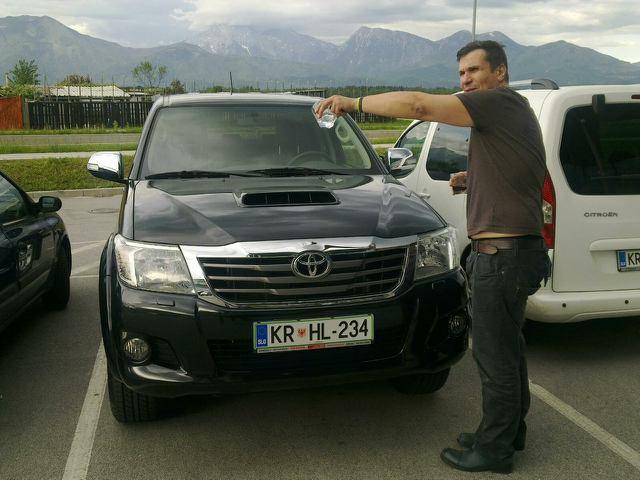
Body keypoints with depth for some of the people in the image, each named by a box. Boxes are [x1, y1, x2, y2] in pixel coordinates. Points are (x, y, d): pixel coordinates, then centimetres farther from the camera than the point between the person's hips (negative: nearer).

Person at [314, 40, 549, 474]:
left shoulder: (501, 102, -13)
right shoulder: (515, 113, 19)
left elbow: (418, 105, -22)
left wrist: (354, 103, -13)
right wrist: (472, 179, 17)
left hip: (503, 254, -11)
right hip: (515, 248, 11)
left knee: (495, 353, 1)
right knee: (507, 347, 21)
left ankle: (494, 449, 16)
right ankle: (510, 430, 37)